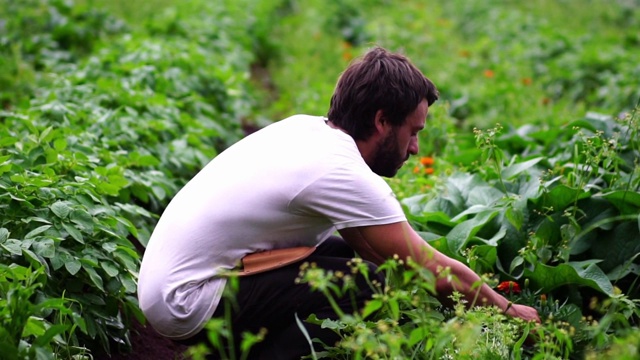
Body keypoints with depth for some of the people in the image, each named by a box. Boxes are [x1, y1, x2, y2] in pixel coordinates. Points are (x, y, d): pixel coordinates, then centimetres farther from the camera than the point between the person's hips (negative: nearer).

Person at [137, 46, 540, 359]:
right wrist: (508, 309, 1)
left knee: (343, 252, 11)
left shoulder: (307, 129, 5)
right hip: (186, 307, -9)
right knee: (367, 285, -16)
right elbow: (431, 269, -14)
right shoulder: (342, 174, -21)